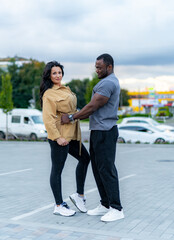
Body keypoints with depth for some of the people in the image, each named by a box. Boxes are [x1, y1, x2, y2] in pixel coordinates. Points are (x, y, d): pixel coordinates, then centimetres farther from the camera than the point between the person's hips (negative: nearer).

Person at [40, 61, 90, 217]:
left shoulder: (64, 89, 16)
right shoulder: (49, 94, -12)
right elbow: (48, 118, -19)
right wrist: (57, 137, -23)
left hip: (71, 135, 10)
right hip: (60, 136, -10)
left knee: (85, 158, 16)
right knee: (57, 169, -1)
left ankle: (79, 195, 24)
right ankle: (59, 205, 10)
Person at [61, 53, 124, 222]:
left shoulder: (108, 83, -15)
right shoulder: (108, 82, 20)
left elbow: (92, 107, -18)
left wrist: (71, 118, -9)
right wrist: (76, 117, 17)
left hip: (105, 133, -11)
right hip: (98, 132, 11)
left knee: (106, 169, -8)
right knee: (97, 168, 12)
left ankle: (117, 209, -2)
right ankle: (105, 205, 19)